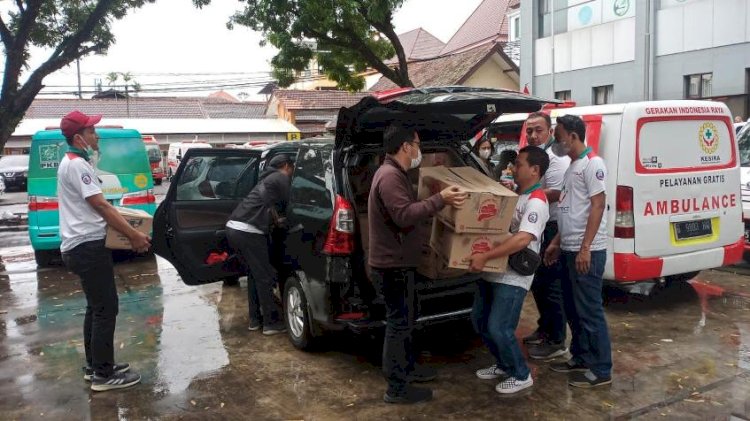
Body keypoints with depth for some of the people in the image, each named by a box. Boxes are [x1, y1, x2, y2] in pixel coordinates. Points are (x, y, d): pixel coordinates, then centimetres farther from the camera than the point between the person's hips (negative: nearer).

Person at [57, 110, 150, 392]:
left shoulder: (72, 163, 18)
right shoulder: (77, 165, -15)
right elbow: (100, 206, -19)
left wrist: (129, 230, 16)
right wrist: (133, 235, -15)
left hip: (81, 246, 11)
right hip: (88, 246, -11)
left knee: (96, 307, 17)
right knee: (106, 309, -6)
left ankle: (94, 366, 25)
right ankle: (103, 375, 0)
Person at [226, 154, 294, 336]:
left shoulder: (267, 179, 28)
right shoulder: (282, 179, 2)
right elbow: (288, 206, 3)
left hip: (233, 227, 9)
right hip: (249, 231, -9)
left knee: (254, 274, 19)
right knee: (265, 277, 1)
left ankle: (255, 319, 25)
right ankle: (271, 322, 8)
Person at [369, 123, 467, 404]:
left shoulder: (395, 173, 14)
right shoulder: (390, 176, -21)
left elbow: (409, 209, 23)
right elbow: (404, 215, -31)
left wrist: (437, 200, 25)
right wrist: (440, 200, -31)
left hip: (397, 262, 11)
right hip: (393, 265, -11)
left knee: (404, 319, 21)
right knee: (399, 323, -4)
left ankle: (407, 369, 36)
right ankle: (396, 389, 6)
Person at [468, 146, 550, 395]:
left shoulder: (536, 203, -17)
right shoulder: (515, 195, 12)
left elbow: (523, 239, -30)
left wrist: (485, 257, -32)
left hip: (513, 278, -9)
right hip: (493, 272, 9)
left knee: (498, 328, -6)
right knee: (479, 321, 15)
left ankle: (521, 375, 14)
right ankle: (504, 365, 31)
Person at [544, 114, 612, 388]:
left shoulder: (592, 163, -11)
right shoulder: (573, 167, 16)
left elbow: (597, 206, -17)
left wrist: (585, 248, -22)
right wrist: (557, 242, 19)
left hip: (586, 251, -9)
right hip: (569, 250, 9)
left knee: (589, 311, -3)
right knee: (573, 309, 15)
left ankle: (601, 370, 7)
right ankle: (580, 358, 27)